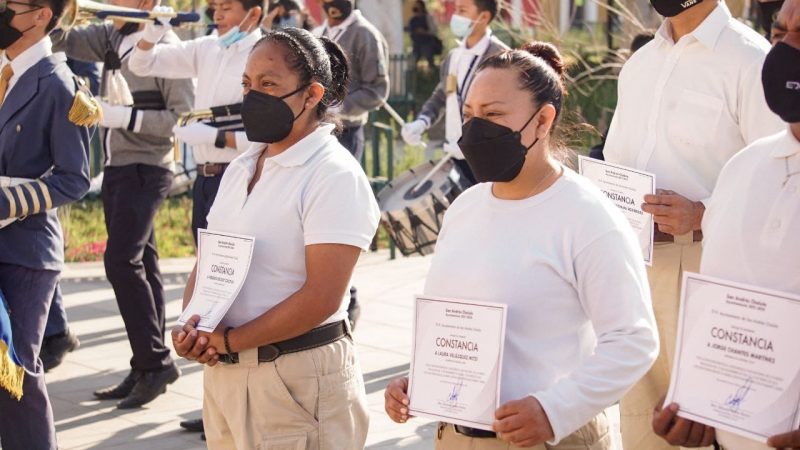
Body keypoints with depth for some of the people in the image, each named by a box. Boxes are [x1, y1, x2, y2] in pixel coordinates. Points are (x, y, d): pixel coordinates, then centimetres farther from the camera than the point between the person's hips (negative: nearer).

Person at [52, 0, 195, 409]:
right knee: (140, 266, 10)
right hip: (116, 167, 8)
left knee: (121, 261, -15)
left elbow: (183, 116, -18)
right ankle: (148, 368, 16)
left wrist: (126, 116, -22)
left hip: (145, 169, -8)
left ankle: (154, 361, -5)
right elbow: (66, 40, 5)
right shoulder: (111, 36, 9)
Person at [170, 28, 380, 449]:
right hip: (222, 370, 7)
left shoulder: (335, 176, -13)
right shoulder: (240, 168, 11)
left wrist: (228, 340, -14)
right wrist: (191, 327, -7)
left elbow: (321, 298, -20)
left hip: (300, 376, -7)